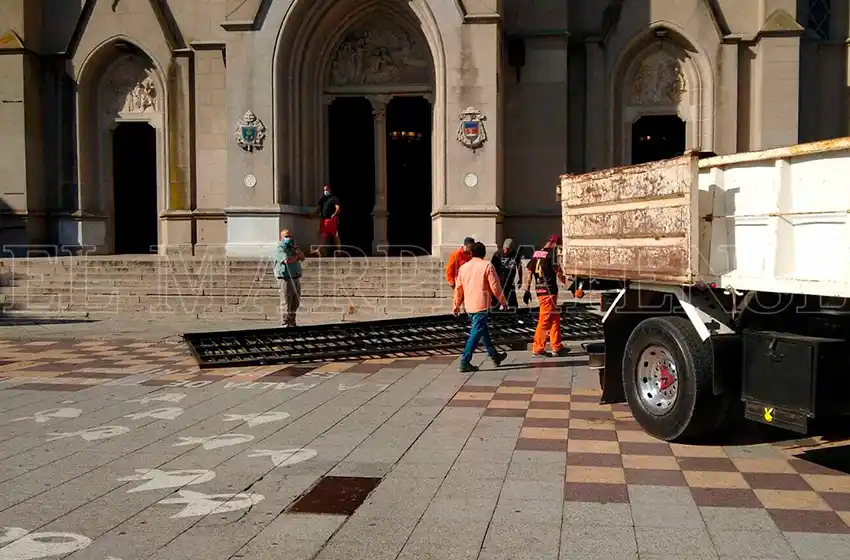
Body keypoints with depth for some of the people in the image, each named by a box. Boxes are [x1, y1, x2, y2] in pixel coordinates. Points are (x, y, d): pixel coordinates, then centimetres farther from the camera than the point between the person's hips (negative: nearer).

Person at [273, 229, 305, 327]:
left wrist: (295, 248, -3)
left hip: (296, 278, 8)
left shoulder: (292, 248, 19)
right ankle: (285, 324, 1)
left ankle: (292, 322, 20)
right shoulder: (280, 249, -7)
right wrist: (296, 257, -4)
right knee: (286, 303, -5)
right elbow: (287, 260, -22)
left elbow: (302, 257, 9)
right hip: (285, 279, -8)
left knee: (295, 302, 11)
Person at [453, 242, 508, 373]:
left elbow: (458, 288, 12)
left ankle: (494, 356, 31)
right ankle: (465, 362, -10)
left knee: (483, 330, 19)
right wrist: (503, 302, 4)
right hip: (481, 305, -6)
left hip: (468, 306, 6)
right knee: (476, 333, -5)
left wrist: (456, 305, 21)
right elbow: (495, 287, -7)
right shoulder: (487, 266, -6)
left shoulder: (463, 267, 9)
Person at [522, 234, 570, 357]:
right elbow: (558, 272, -12)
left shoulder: (536, 254, 12)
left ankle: (557, 347, 22)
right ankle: (538, 349, 0)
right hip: (549, 291, -8)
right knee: (545, 320, -2)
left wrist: (527, 290, 11)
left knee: (555, 317, 17)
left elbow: (529, 273, 10)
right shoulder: (552, 253, -10)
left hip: (539, 290, 8)